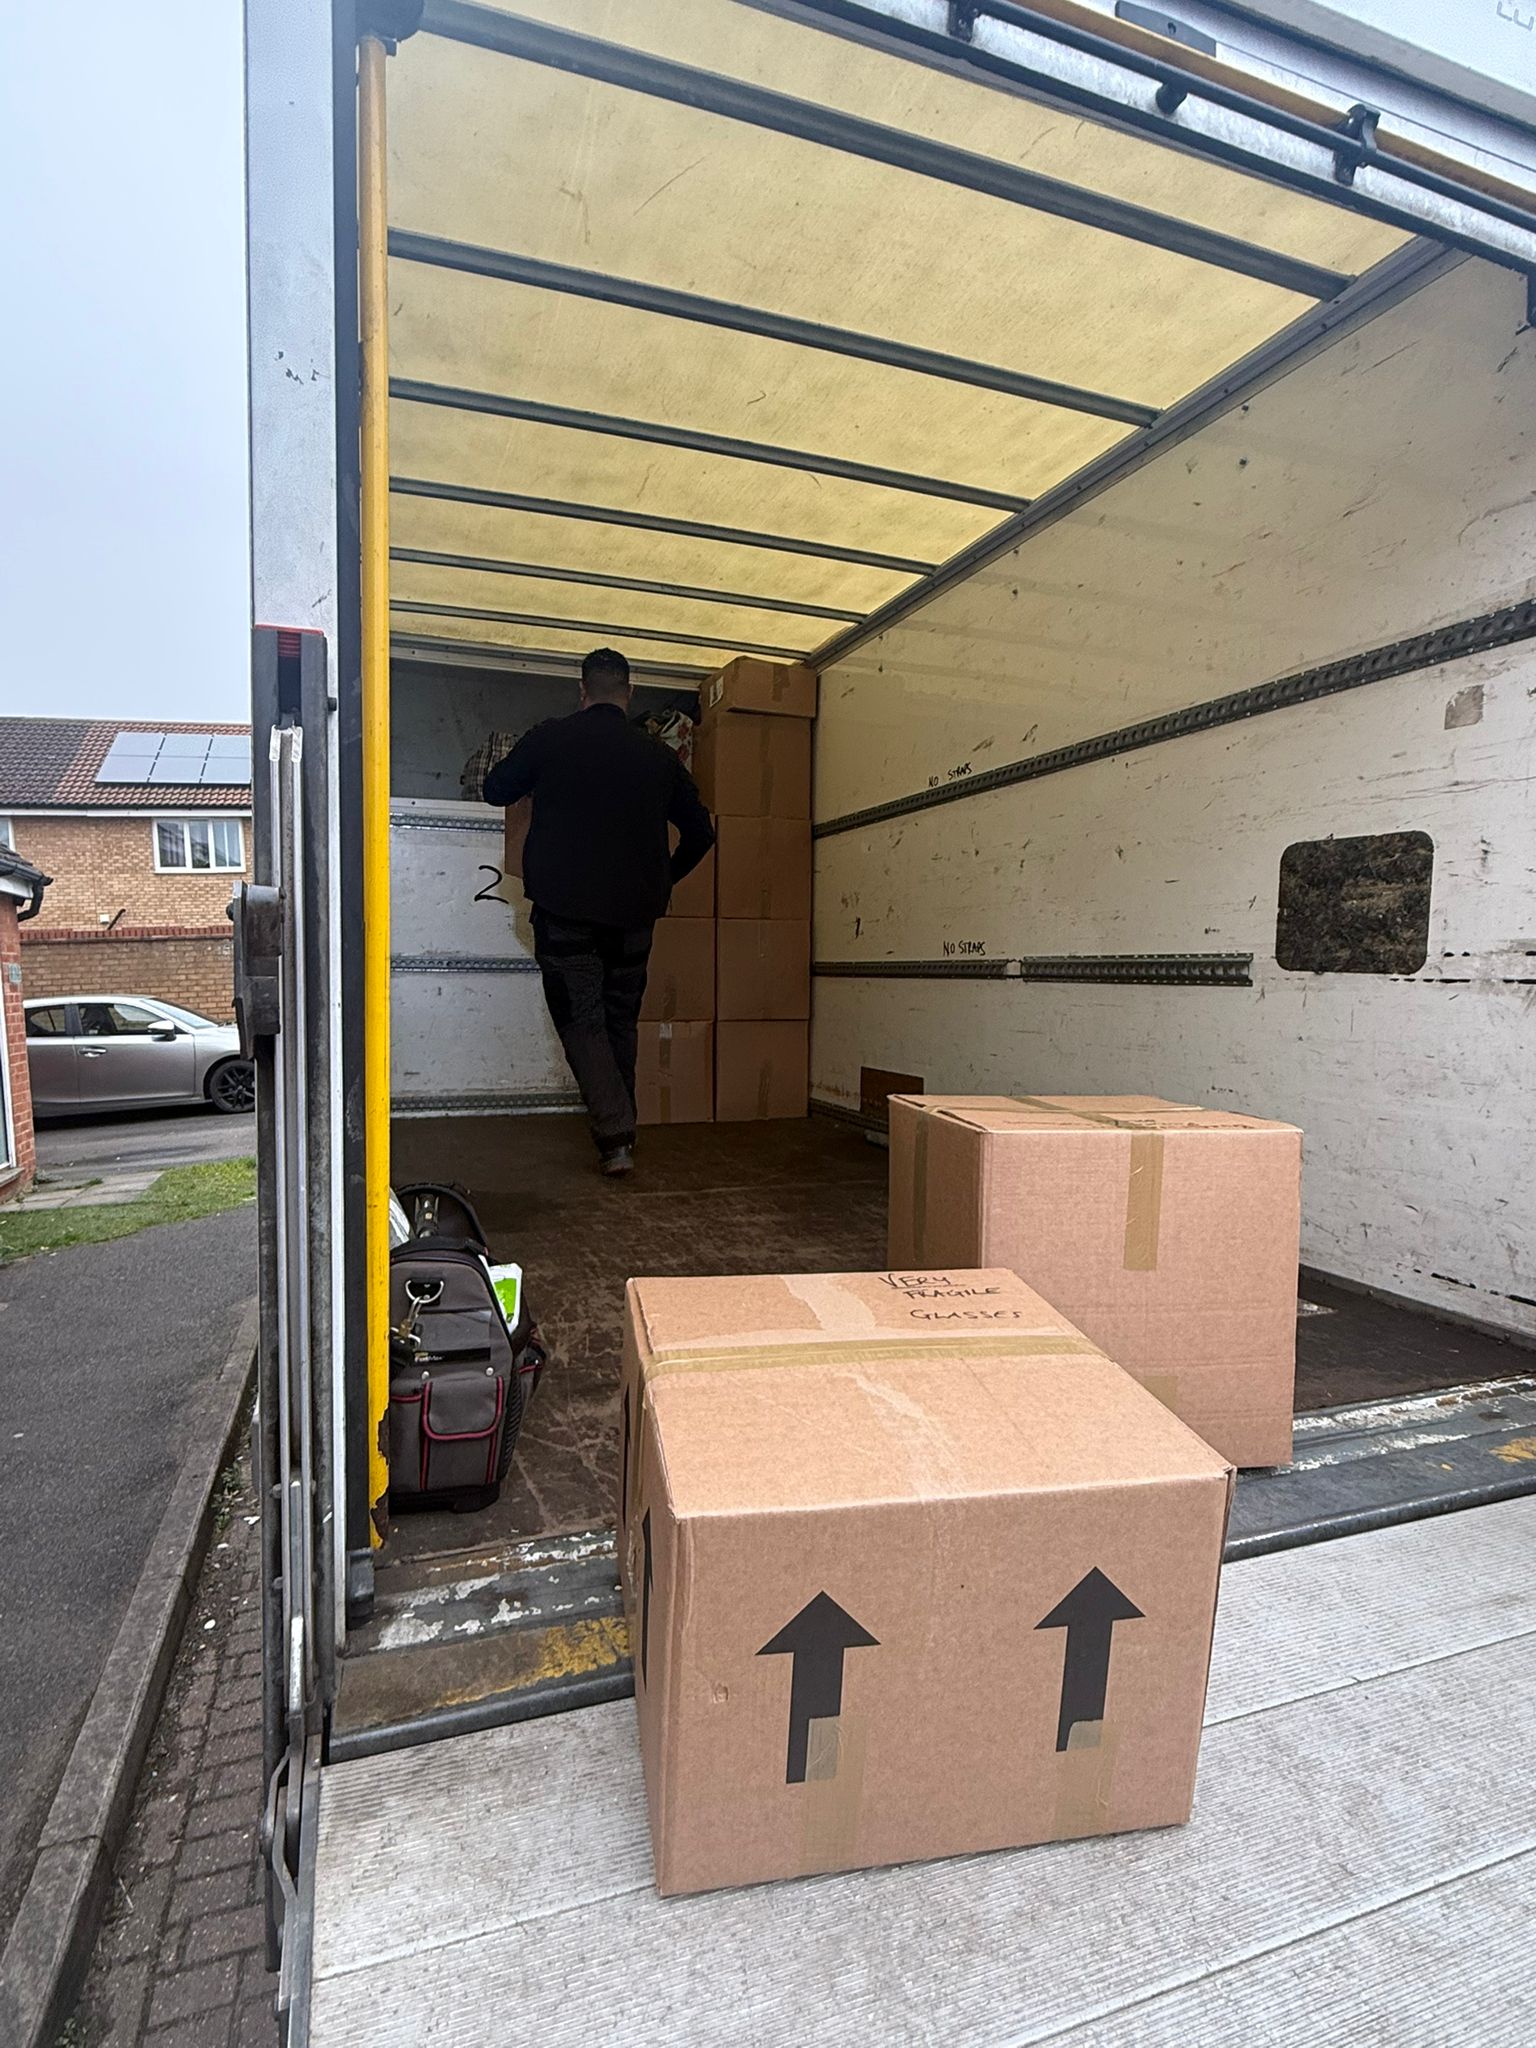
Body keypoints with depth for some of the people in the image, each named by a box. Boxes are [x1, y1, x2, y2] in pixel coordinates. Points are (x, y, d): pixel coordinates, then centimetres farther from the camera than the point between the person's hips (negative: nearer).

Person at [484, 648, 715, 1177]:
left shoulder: (551, 738, -1)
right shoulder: (658, 755, 6)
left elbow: (496, 790, 12)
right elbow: (700, 831, 11)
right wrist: (664, 879, 26)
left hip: (564, 909, -3)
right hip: (633, 912, 3)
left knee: (582, 1020, 3)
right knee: (621, 1021, 16)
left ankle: (615, 1136, -7)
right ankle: (621, 1130, 24)